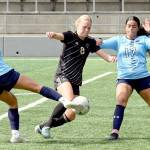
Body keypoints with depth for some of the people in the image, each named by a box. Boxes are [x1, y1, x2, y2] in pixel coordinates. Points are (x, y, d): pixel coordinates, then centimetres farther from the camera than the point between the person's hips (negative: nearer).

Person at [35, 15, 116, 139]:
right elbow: (60, 36, -26)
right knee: (69, 101, -34)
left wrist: (110, 58, -24)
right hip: (63, 76, -6)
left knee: (71, 116, 1)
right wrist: (53, 34, -51)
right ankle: (49, 123, -20)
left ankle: (44, 126, 19)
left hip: (76, 81, 6)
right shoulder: (70, 36, -5)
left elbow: (102, 54, 0)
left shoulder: (90, 42, 8)